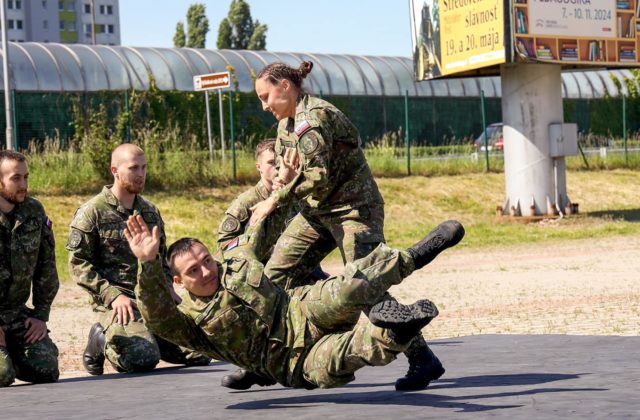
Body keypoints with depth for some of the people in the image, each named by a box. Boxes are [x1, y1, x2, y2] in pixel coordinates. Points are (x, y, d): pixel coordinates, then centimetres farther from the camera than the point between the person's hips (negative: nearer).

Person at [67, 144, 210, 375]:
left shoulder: (150, 212, 18)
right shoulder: (91, 213, -2)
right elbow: (78, 264, -6)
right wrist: (113, 295, -16)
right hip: (117, 302, -6)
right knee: (143, 359, -30)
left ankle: (146, 336, 16)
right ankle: (102, 340, 4)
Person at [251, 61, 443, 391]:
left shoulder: (314, 116, -16)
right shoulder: (286, 124, 13)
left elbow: (319, 175, -24)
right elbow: (285, 172, 14)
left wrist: (277, 199, -16)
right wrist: (286, 180, -11)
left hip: (353, 209, -9)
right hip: (317, 212, 10)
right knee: (274, 278, 3)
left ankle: (423, 361, -8)